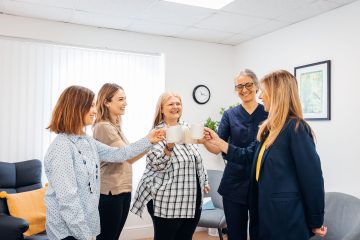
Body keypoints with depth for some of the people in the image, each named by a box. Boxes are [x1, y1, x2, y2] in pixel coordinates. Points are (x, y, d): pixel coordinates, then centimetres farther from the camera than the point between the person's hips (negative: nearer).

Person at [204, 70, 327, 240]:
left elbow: (312, 177, -18)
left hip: (286, 216, -8)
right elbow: (248, 156, 15)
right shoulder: (270, 128, 10)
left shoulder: (296, 128, -18)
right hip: (265, 210, 9)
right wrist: (217, 141, 10)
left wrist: (315, 222, -11)